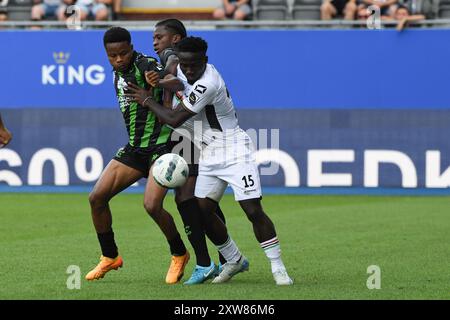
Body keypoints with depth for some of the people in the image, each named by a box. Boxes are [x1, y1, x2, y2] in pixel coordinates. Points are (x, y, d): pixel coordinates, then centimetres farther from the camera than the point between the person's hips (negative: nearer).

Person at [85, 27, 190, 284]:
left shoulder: (145, 65, -17)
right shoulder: (119, 72, 9)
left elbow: (177, 84, -36)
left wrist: (159, 81, -56)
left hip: (161, 146, -8)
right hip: (135, 147, 8)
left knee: (152, 205, -22)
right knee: (97, 197, 1)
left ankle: (179, 255, 4)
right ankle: (110, 258, 17)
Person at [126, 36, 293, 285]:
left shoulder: (207, 85, -25)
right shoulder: (182, 71, 2)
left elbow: (174, 119, -21)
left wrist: (147, 100, -8)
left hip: (235, 151, -9)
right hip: (209, 157, 9)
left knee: (253, 210, -15)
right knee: (203, 213, 1)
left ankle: (278, 268, -7)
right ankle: (234, 261, 19)